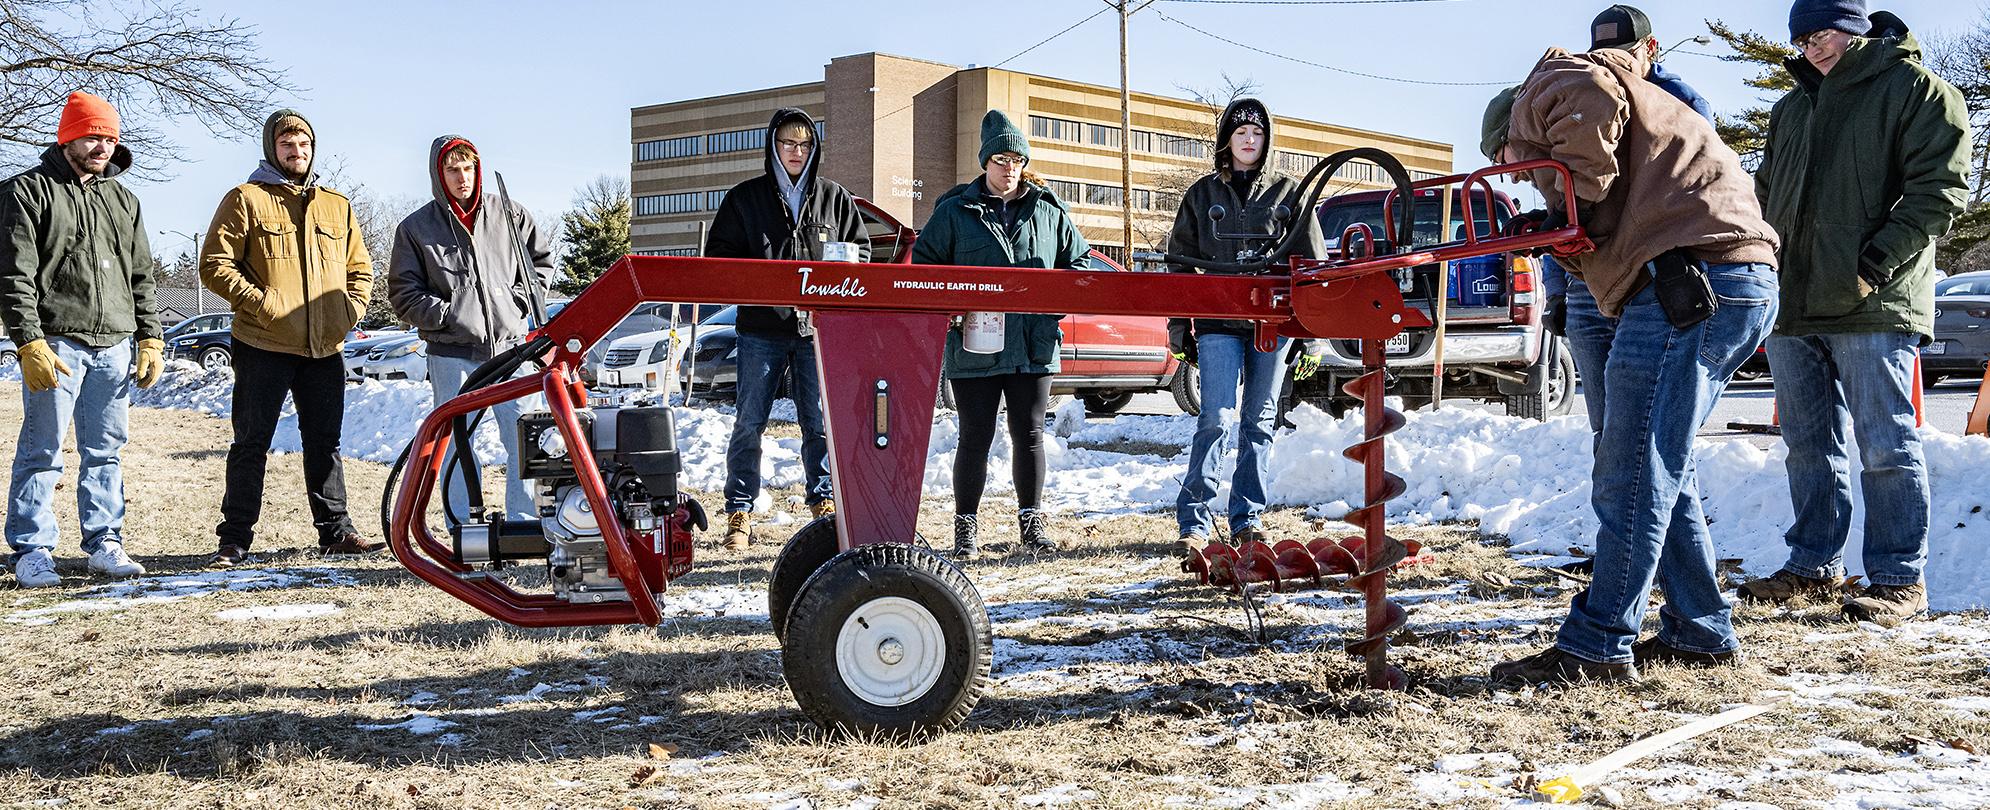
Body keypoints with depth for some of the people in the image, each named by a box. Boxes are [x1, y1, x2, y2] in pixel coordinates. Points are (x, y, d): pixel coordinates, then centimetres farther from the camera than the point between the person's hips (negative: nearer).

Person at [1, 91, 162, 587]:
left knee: (106, 452, 8)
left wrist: (150, 340, 12)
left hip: (115, 346, 5)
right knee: (42, 452, -2)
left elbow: (141, 277, 20)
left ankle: (105, 545, 14)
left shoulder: (122, 199, 18)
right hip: (56, 344, -5)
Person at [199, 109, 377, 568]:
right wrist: (260, 301, -15)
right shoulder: (246, 199, 2)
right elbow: (215, 264, -4)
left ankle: (335, 530, 19)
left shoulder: (337, 207, 16)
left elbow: (359, 268, 23)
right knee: (251, 443, 0)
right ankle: (235, 539, 6)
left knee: (325, 443, 11)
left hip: (325, 349, 4)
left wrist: (350, 310, 5)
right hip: (264, 345, -4)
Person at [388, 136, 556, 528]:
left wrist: (520, 299, 2)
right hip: (452, 355, -1)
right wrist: (447, 314, -11)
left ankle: (525, 526, 10)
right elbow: (403, 294, 3)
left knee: (524, 441, -1)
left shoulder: (510, 215, 7)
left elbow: (542, 259, 17)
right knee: (457, 446, 4)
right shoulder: (415, 228, 3)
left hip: (509, 347, 1)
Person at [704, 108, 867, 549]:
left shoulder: (835, 197, 10)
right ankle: (739, 511, 7)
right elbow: (719, 253, 5)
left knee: (820, 421, 3)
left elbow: (859, 248, 16)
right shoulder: (745, 198, 6)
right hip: (761, 328, -1)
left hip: (819, 327, 1)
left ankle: (824, 502, 15)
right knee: (749, 422, 1)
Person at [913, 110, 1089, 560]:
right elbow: (924, 262, 5)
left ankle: (1032, 520, 20)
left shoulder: (1049, 212, 11)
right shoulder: (955, 211, 3)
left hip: (1035, 348, 2)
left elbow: (1077, 262, 18)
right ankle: (966, 525, 13)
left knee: (1029, 434, 8)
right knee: (976, 437, 1)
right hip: (973, 347, -2)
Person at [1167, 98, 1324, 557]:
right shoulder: (1203, 194, 11)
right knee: (1216, 419, -10)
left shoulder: (1287, 193, 9)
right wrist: (1178, 326, 6)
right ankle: (1194, 521, -7)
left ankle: (1247, 519, 14)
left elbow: (1312, 263, 8)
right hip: (1217, 323, -1)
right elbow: (1180, 261, 13)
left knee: (1259, 421, 6)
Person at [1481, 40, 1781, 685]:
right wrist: (1564, 235, 5)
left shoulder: (1547, 88, 8)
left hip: (1688, 281, -10)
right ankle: (1700, 632, 23)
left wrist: (1573, 200, -10)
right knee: (1661, 468, 18)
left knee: (1633, 476, -8)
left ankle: (1597, 648, -4)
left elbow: (1589, 96, -20)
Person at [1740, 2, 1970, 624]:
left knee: (1886, 446, -4)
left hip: (1873, 307, -7)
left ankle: (1899, 579, 3)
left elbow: (1939, 191, -9)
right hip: (1792, 305, 7)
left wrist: (1875, 263, -18)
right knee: (1810, 445, 11)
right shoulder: (1793, 106, 20)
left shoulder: (1915, 89, -1)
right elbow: (1767, 194, 25)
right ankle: (1814, 566, 19)